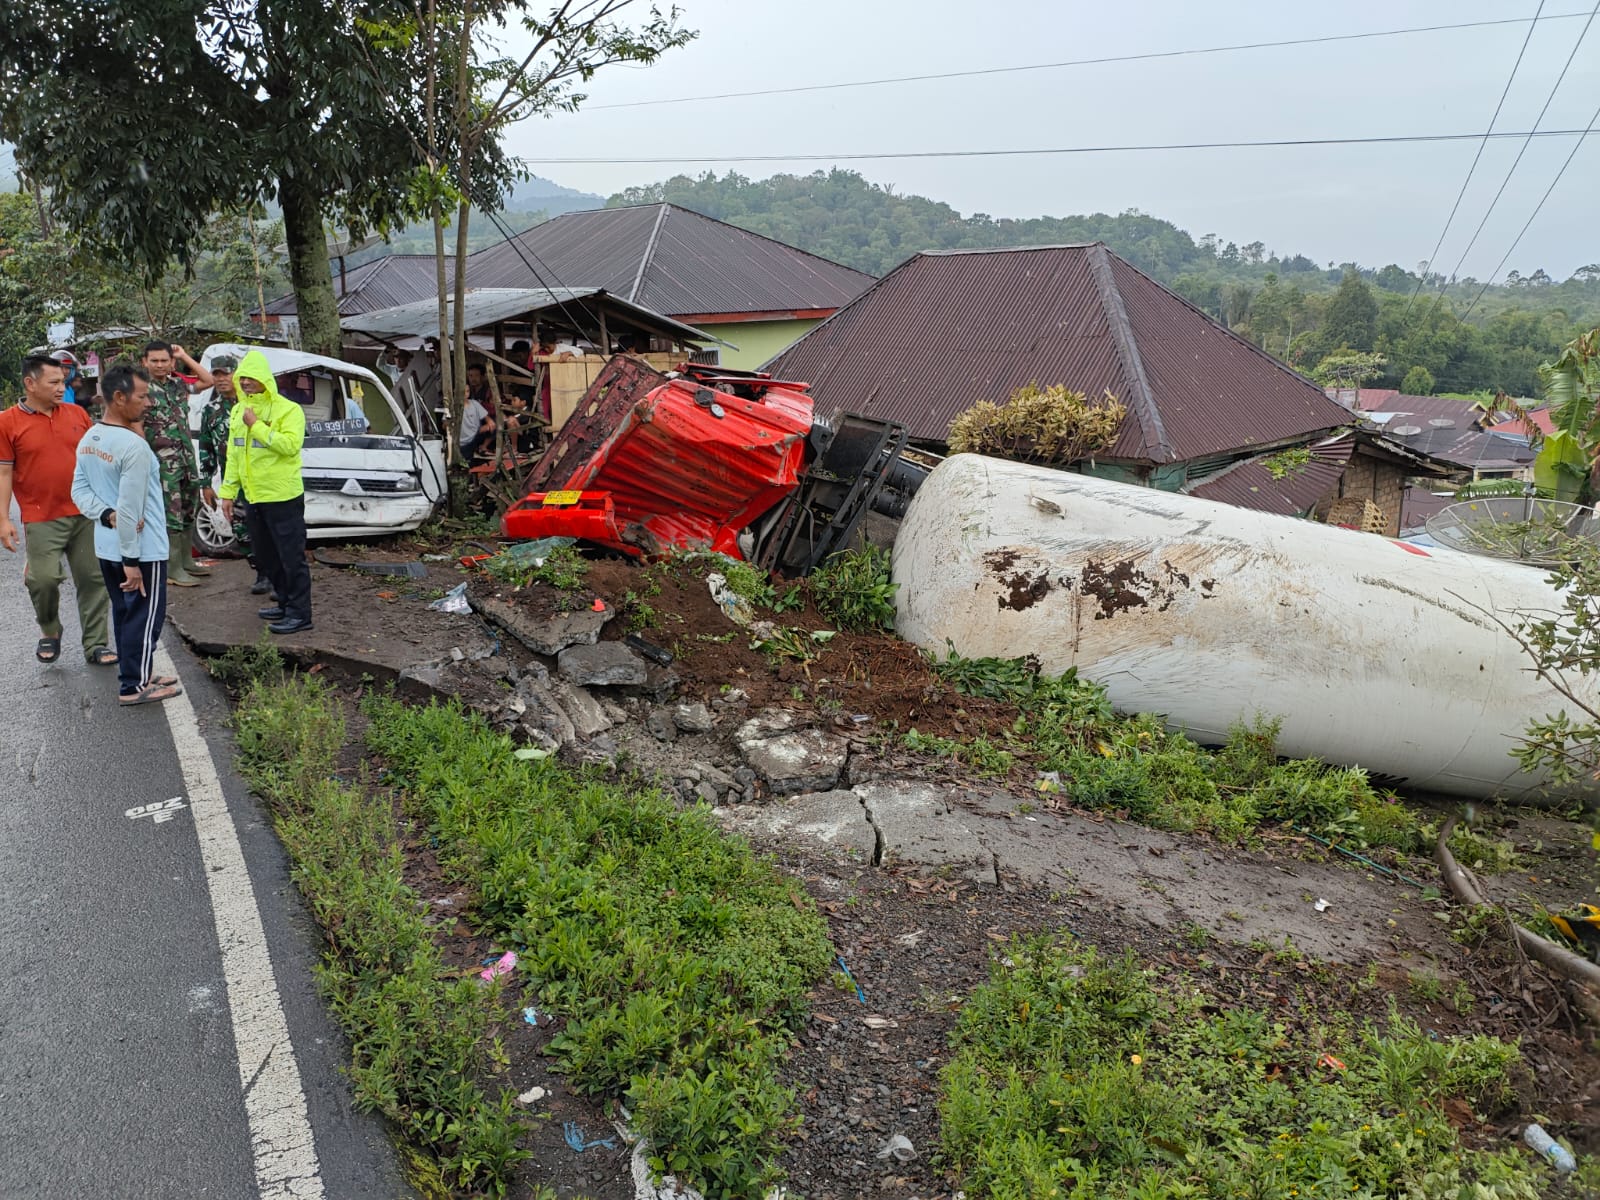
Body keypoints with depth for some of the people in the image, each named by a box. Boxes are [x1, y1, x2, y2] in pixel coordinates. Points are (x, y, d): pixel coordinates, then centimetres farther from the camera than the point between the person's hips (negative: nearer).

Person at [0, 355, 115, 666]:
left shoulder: (77, 413, 7)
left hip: (87, 514, 3)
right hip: (42, 519, -3)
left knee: (93, 579, 4)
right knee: (44, 578, -9)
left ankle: (96, 646, 12)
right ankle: (49, 632, 20)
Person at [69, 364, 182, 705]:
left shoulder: (88, 440, 6)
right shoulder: (134, 446, -23)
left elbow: (80, 489, 5)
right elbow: (130, 509, -24)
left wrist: (107, 516, -9)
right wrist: (131, 560, -20)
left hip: (106, 547, 9)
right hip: (141, 549, -9)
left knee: (124, 612, 18)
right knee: (144, 617, 3)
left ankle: (136, 674, 29)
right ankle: (134, 686, 10)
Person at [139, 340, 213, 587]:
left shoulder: (178, 384, 9)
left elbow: (208, 381, 18)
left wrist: (185, 357, 10)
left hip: (188, 458, 7)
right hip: (163, 462, -7)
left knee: (189, 511, 15)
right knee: (171, 515, -5)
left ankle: (187, 561, 27)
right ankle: (174, 569, 1)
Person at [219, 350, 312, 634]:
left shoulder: (288, 410, -11)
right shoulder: (239, 410, 12)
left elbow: (291, 444, -27)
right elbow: (233, 454, 17)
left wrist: (257, 426, -22)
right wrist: (228, 492, 14)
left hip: (283, 497, -8)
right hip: (253, 497, 8)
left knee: (291, 557, -4)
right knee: (266, 556, 17)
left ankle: (300, 614, 1)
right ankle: (285, 603, 30)